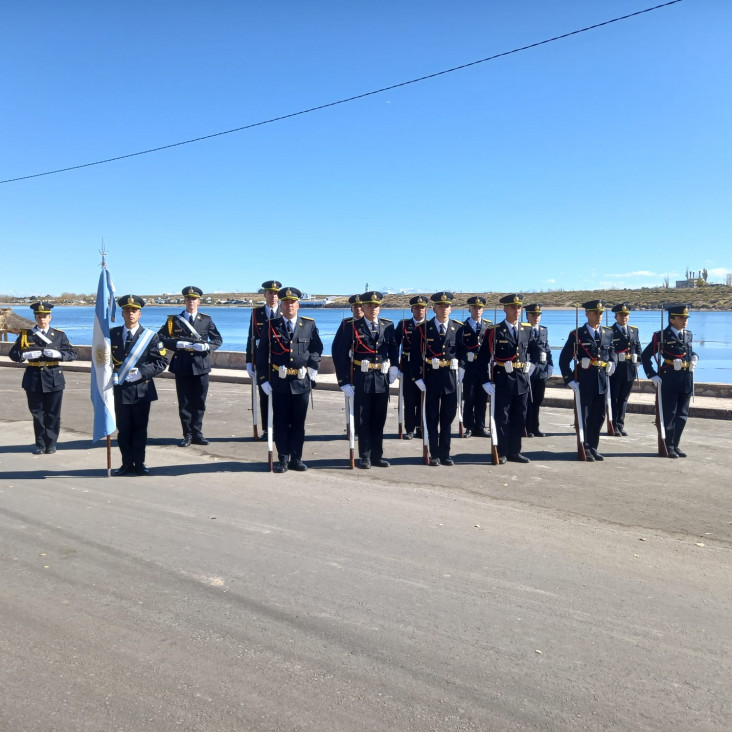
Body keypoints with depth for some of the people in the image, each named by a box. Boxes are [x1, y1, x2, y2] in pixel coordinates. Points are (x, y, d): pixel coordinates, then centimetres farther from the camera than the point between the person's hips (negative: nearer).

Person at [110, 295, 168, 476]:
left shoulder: (151, 336, -1)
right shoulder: (112, 334, 7)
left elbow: (161, 362, -4)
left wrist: (141, 372, -17)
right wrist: (111, 375, -2)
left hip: (141, 391, -2)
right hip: (119, 390, 2)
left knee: (140, 428, 5)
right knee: (123, 429, 8)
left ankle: (139, 463, 17)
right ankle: (127, 464, 19)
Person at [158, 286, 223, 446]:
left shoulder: (206, 320, 8)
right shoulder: (174, 320, 5)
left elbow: (218, 340, 8)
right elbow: (161, 338, 1)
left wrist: (206, 346, -12)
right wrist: (179, 344, -13)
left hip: (201, 365, 1)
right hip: (182, 367, -1)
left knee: (199, 403, 5)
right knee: (184, 403, 4)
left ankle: (197, 433, 15)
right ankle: (187, 435, 13)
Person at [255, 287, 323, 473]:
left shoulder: (309, 325, 5)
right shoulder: (271, 326, 2)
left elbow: (316, 347, 17)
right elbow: (262, 355, 3)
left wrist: (313, 366, 1)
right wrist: (263, 379, -2)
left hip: (302, 382, 1)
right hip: (279, 382, -1)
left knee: (299, 423, 8)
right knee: (280, 423, 4)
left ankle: (296, 459, 19)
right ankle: (283, 459, 14)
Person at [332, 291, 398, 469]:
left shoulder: (388, 326, 7)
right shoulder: (352, 327, -3)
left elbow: (393, 348, 21)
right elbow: (339, 354, -5)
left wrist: (394, 367, 4)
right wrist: (343, 381, -9)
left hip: (382, 380, 3)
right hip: (361, 380, -3)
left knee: (379, 420, 10)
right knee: (362, 420, 4)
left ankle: (377, 455, 21)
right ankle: (365, 457, 15)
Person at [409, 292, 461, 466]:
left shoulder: (458, 328, 4)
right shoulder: (422, 328, -2)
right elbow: (415, 355, -3)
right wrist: (417, 378, -9)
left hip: (451, 378, 2)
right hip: (431, 378, -2)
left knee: (448, 417, 8)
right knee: (432, 418, 6)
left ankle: (445, 454, 19)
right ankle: (434, 455, 15)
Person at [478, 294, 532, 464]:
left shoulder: (527, 329, 8)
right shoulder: (494, 331, -5)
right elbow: (483, 358, -7)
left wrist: (528, 369, 16)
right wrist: (486, 381, -12)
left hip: (522, 381, 4)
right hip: (502, 381, -4)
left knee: (520, 419, 9)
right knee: (502, 419, 2)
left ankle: (514, 452, 20)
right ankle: (502, 453, 11)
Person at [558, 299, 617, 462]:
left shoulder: (608, 333, 10)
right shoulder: (576, 334, -3)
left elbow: (612, 352, 23)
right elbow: (564, 359, -4)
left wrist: (612, 362, 2)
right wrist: (569, 380, -9)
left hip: (602, 381, 4)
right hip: (584, 382, -4)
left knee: (599, 416, 9)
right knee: (584, 416, 3)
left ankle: (593, 447, 22)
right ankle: (585, 449, 14)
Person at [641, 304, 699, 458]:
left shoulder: (688, 335, 11)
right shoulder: (662, 336, -7)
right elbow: (645, 356, -6)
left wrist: (694, 358, 6)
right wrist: (652, 375, -11)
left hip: (687, 380, 6)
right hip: (669, 380, -6)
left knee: (682, 415, 10)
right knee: (669, 414, 1)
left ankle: (675, 445, 20)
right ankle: (668, 447, 11)